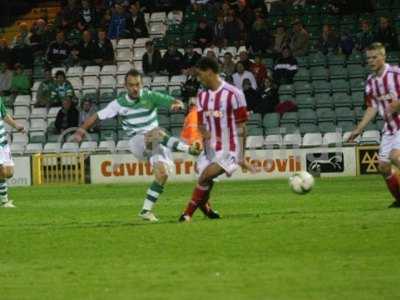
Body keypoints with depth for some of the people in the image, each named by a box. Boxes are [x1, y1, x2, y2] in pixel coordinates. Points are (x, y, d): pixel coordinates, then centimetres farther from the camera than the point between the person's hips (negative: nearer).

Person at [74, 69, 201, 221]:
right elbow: (98, 116, 1)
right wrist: (82, 129, -13)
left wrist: (177, 104, -37)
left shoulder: (150, 96, -5)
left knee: (162, 174, -17)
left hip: (155, 141, 2)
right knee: (157, 133, -35)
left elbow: (175, 102, -13)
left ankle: (146, 210, -6)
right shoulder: (119, 103, -2)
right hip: (137, 141, -2)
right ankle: (189, 149, -33)